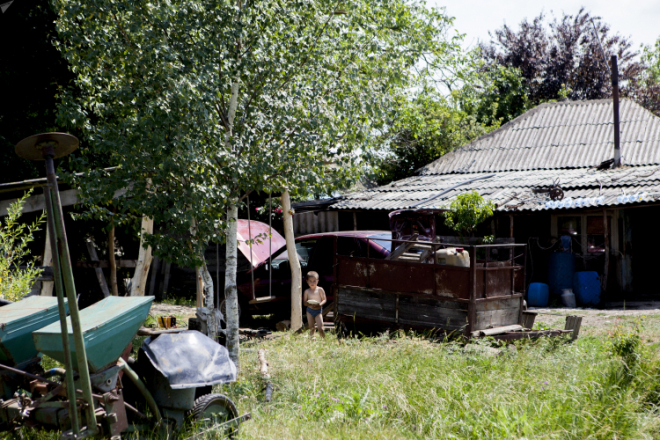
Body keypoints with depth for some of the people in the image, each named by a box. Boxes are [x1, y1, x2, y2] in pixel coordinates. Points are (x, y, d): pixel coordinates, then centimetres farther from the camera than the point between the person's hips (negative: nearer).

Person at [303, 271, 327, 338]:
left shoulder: (320, 290, -2)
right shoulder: (307, 291, 4)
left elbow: (324, 300, -3)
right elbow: (304, 302, 4)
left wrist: (320, 304, -23)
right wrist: (309, 304, -19)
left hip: (318, 310, -2)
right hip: (310, 310, 2)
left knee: (320, 329, -10)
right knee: (311, 329, 5)